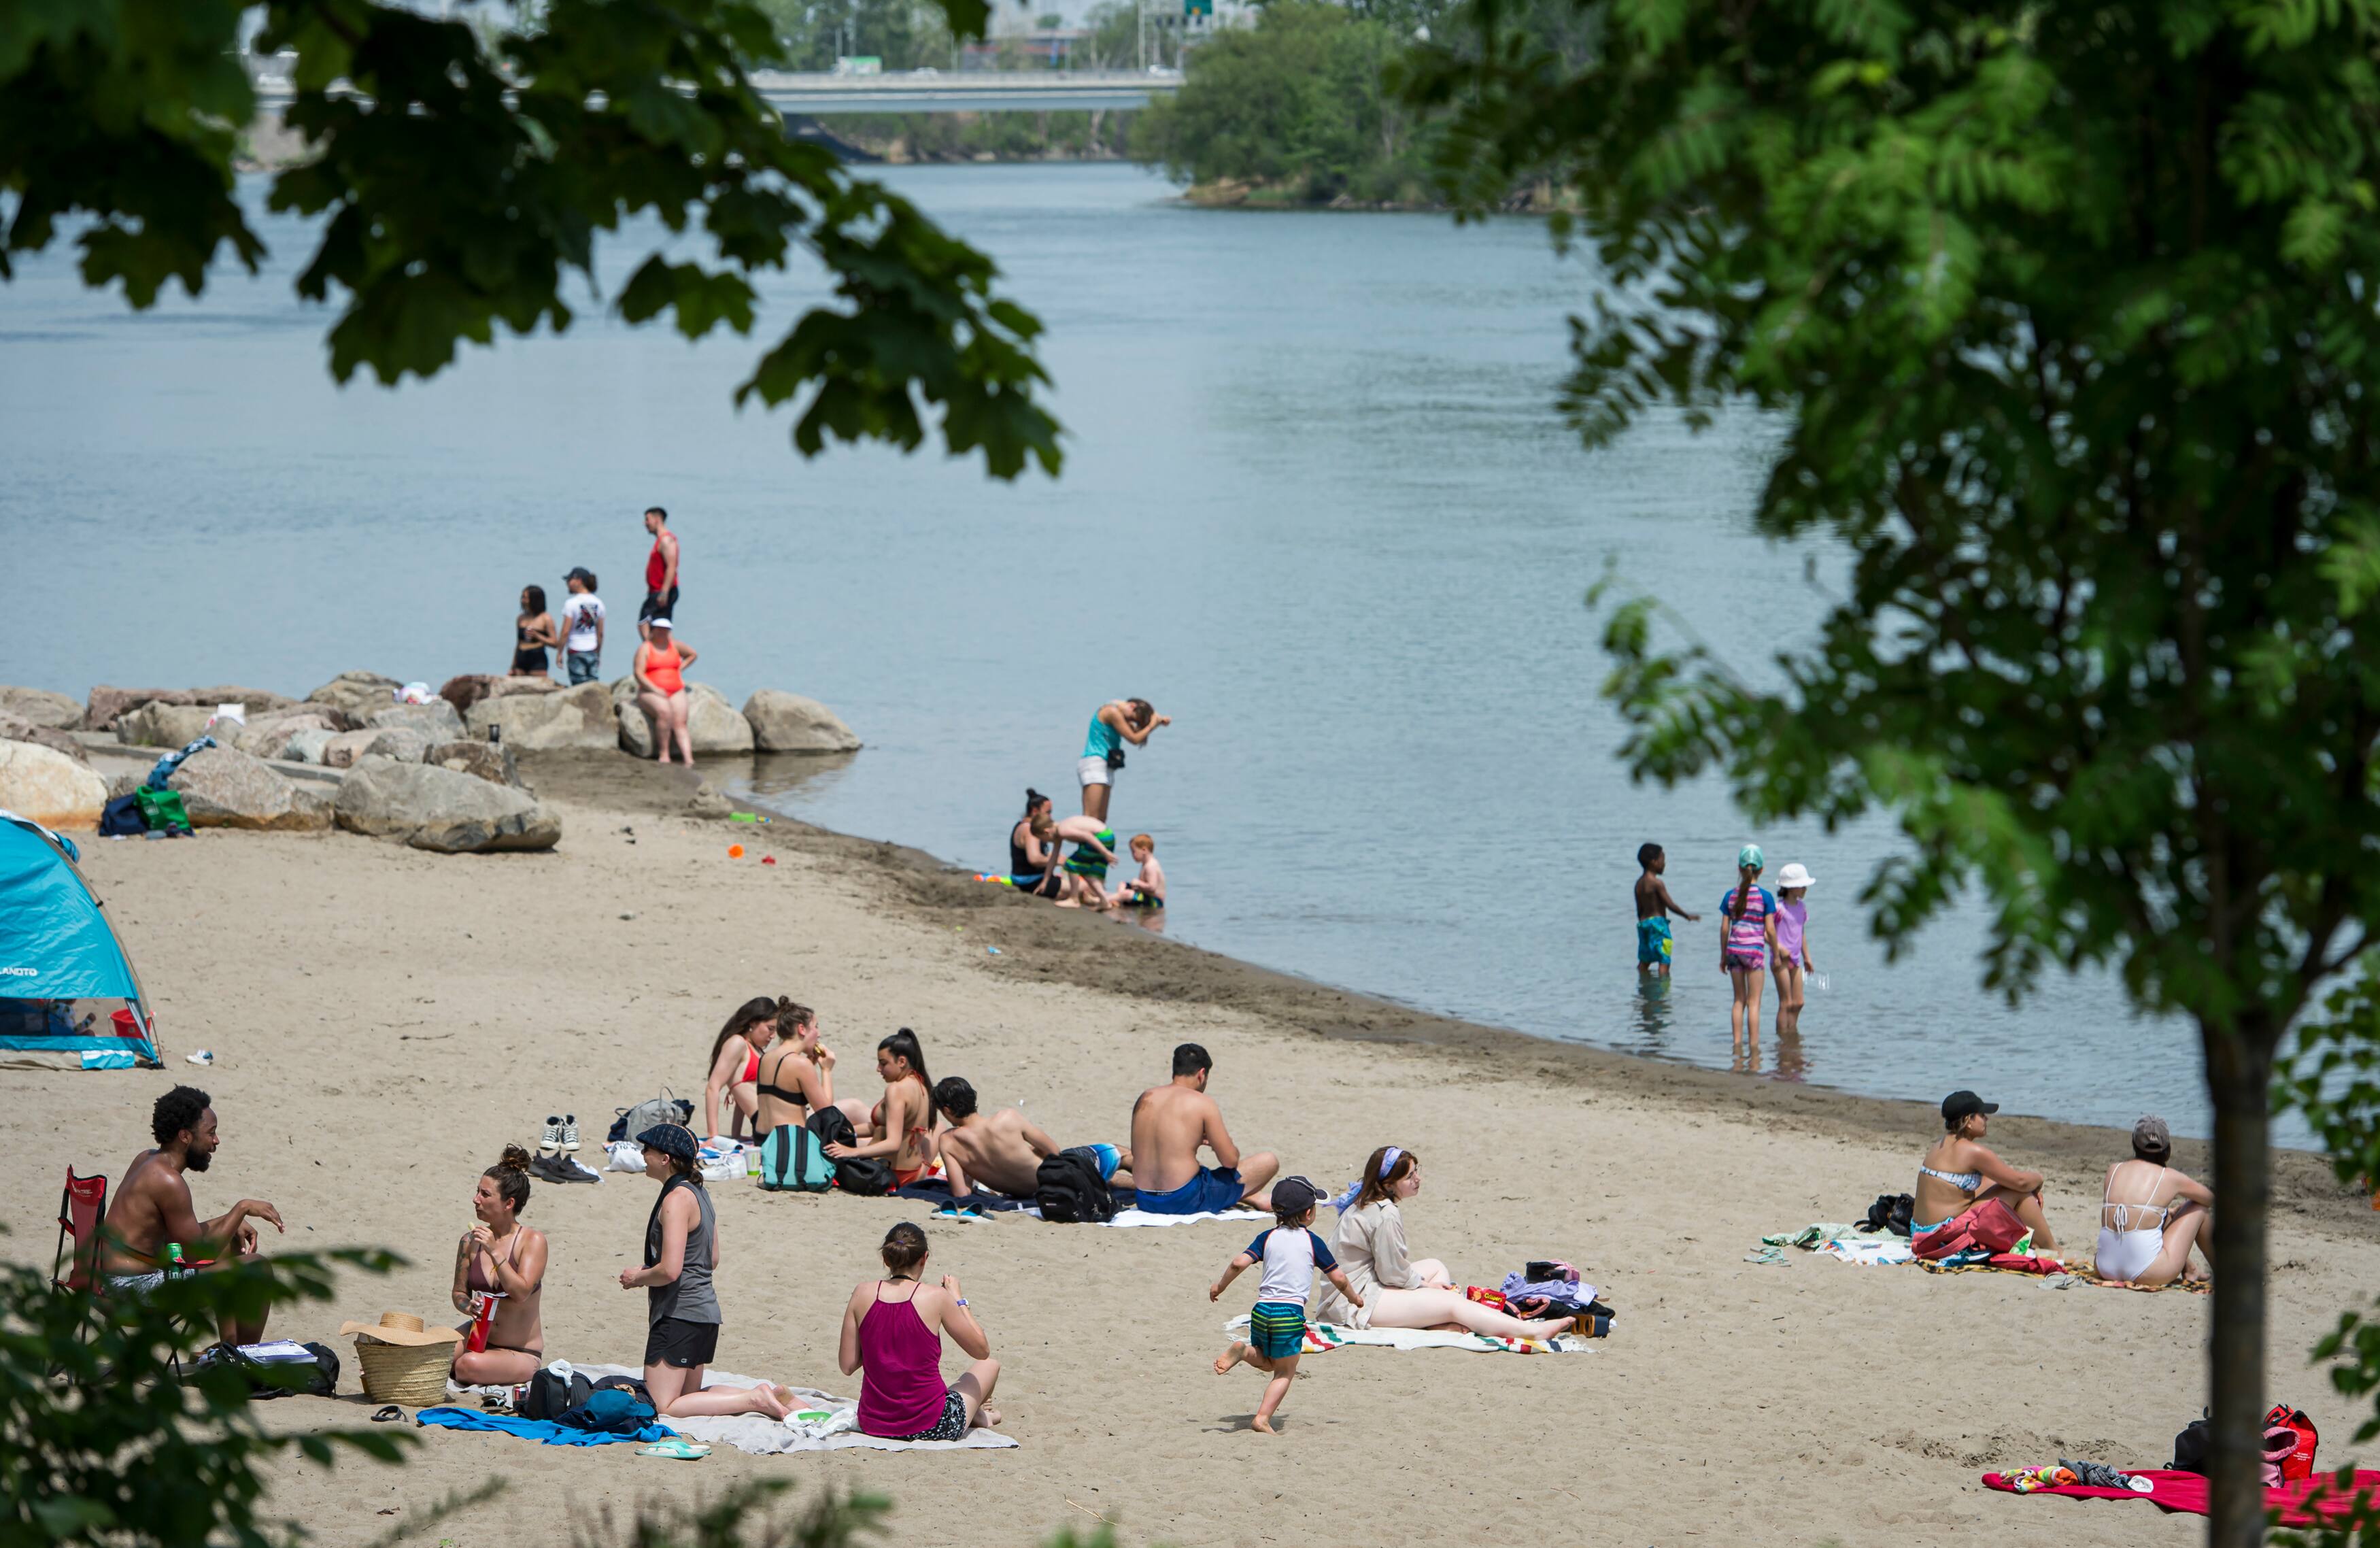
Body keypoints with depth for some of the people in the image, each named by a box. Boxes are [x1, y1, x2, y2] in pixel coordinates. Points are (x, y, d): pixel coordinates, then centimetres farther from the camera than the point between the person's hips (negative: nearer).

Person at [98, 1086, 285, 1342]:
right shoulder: (168, 1181, -20)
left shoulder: (146, 1160, 11)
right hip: (135, 1290, -11)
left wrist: (232, 1223, 10)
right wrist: (242, 1209, -11)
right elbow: (198, 1252, -17)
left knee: (233, 1244, 26)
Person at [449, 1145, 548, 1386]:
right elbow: (459, 1292, 8)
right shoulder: (471, 1242, 0)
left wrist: (495, 1252, -29)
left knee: (470, 1367, -33)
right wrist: (468, 1306, -15)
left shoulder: (533, 1241, -11)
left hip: (522, 1353, -3)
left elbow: (521, 1293, -22)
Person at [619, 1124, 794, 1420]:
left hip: (679, 1313, -10)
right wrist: (647, 1275, 20)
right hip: (705, 1310, 10)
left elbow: (669, 1270, -25)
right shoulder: (699, 1191, 13)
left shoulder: (676, 1199, -17)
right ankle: (768, 1396, 6)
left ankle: (754, 1400, -15)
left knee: (663, 1407, -8)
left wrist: (637, 1278, -5)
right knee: (687, 1397, 20)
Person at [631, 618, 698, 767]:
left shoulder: (674, 646, 14)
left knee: (680, 722, -18)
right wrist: (656, 690, -18)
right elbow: (638, 673, -9)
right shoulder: (645, 649, 1)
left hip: (676, 692, 4)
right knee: (665, 712, -34)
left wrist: (680, 669, 15)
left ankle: (689, 759, -32)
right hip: (650, 693, -4)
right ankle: (663, 755, -30)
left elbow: (692, 654, 31)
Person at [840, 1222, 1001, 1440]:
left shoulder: (863, 1293, -5)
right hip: (930, 1428, -4)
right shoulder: (936, 1297, -13)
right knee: (990, 1366, 25)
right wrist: (959, 1300, 10)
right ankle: (978, 1415, 55)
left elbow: (847, 1366, -1)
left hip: (872, 1424, 4)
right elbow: (982, 1350, 0)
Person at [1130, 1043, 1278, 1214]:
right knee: (1269, 1161, 4)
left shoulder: (1145, 1098, 7)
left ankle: (1252, 1197, 33)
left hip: (1146, 1202, 7)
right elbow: (1230, 1160, -8)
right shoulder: (1202, 1103, -10)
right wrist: (1226, 1143, 17)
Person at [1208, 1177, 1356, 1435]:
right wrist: (1354, 1296, 25)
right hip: (1291, 1312, -3)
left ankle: (1242, 1350, -8)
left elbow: (1239, 1263, -2)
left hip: (1261, 1310, 3)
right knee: (1285, 1372, 9)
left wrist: (1220, 1286, 14)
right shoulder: (1312, 1242, 3)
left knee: (1267, 1363, 24)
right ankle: (1263, 1418, -8)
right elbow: (1338, 1278, 5)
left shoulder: (1267, 1237, 9)